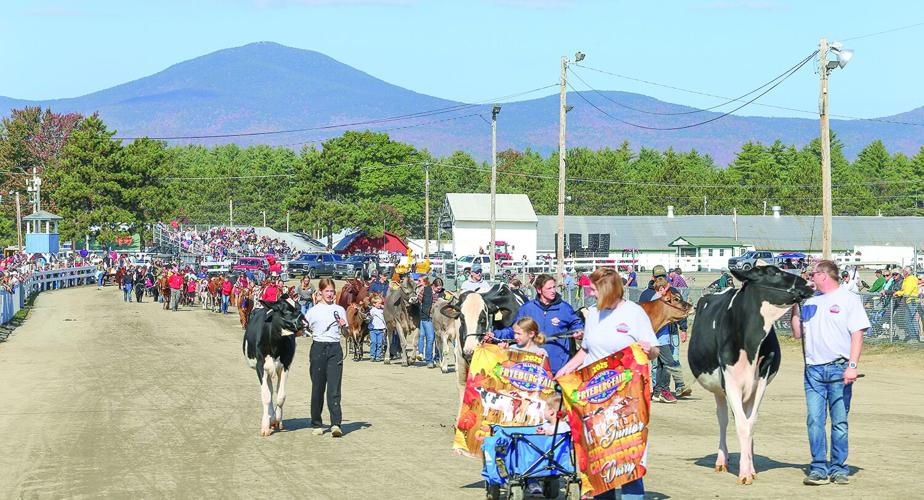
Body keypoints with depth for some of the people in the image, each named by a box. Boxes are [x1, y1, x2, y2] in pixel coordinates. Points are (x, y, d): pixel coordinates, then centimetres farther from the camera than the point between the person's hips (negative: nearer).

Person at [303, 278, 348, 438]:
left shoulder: (339, 310, 12)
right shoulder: (313, 311, 9)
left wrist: (344, 326, -8)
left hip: (335, 348, 0)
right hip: (318, 348, 0)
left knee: (334, 387, -10)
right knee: (318, 387, 3)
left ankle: (336, 424, -16)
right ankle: (317, 424, 12)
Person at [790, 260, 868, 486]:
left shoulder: (849, 299, 1)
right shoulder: (810, 302, 17)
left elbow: (857, 334, -5)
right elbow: (797, 333, 20)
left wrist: (852, 365, -14)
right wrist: (795, 308, 8)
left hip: (839, 369, -4)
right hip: (813, 370, 4)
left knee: (839, 421, 1)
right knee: (814, 421, -1)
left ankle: (838, 468, 7)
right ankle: (818, 468, 2)